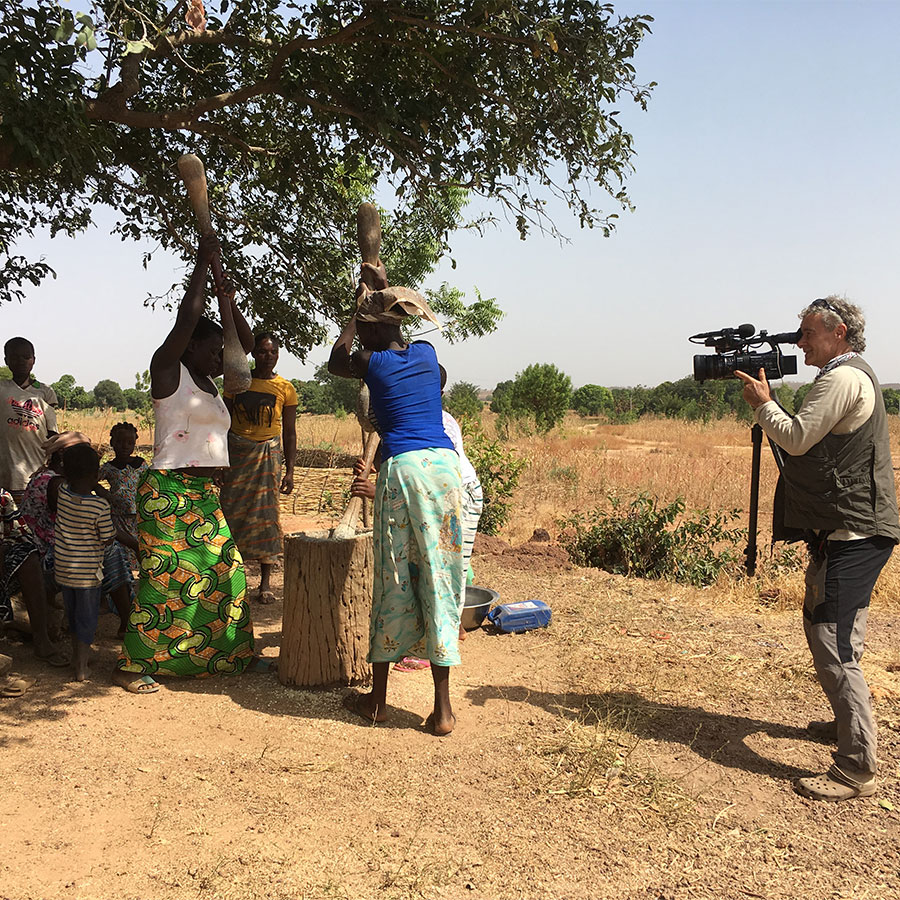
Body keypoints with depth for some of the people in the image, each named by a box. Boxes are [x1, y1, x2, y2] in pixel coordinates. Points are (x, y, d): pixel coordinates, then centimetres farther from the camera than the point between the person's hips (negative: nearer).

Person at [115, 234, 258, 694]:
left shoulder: (207, 379, 16)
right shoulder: (168, 370, -4)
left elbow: (247, 342, 20)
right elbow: (186, 317, -15)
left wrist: (224, 289, 13)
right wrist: (202, 263, -6)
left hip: (205, 496, 8)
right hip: (169, 494, -8)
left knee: (223, 573, 10)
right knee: (164, 578, -8)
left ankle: (227, 654, 22)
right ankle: (131, 665, 3)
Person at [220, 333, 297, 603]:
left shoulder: (285, 389, 2)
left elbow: (289, 432, 4)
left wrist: (289, 470, -1)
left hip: (267, 453, -1)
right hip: (236, 451, 1)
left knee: (265, 512, -4)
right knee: (230, 510, -1)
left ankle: (265, 583, 3)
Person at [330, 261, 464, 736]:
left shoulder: (372, 364, 4)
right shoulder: (427, 352, 12)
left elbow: (336, 362, 27)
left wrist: (357, 314, 32)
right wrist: (385, 292, 45)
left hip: (400, 468, -2)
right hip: (443, 464, 3)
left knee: (393, 582, 8)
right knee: (439, 578, 5)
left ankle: (378, 698, 21)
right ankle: (443, 708, 7)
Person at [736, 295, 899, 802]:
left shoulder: (843, 378, -14)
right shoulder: (854, 375, 20)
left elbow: (797, 438, -17)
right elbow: (807, 440, 21)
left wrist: (763, 403, -2)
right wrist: (768, 405, 12)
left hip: (853, 535, -11)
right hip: (850, 531, 11)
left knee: (834, 644, -12)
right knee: (824, 629, 22)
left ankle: (858, 769, -8)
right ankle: (851, 722, 38)